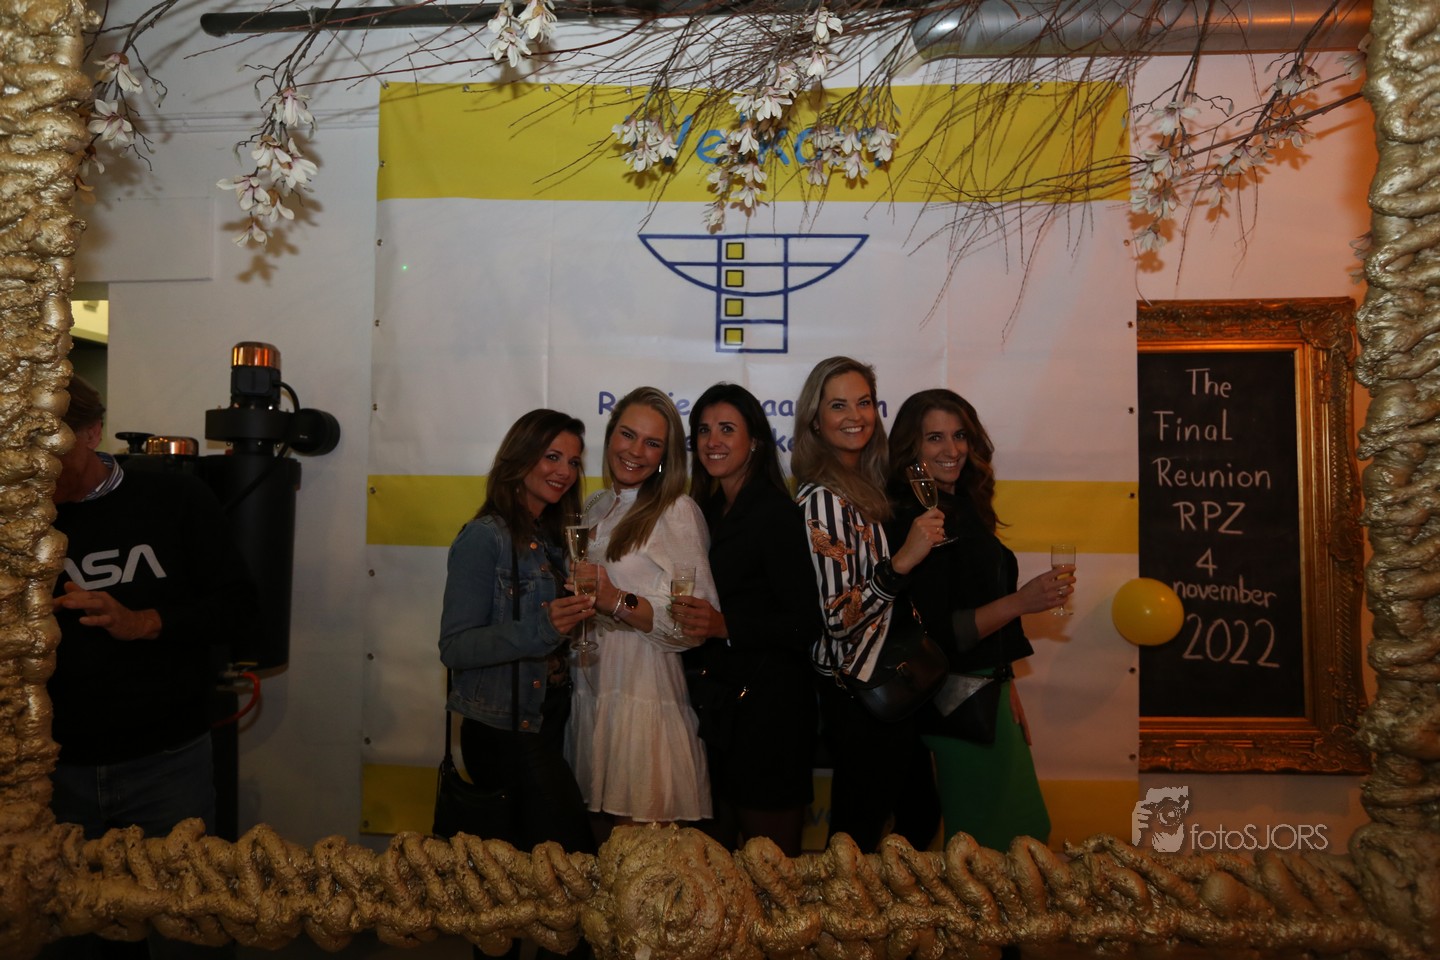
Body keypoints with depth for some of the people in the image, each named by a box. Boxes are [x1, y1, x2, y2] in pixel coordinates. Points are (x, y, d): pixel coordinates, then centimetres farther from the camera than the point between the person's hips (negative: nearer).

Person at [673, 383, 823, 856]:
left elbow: (807, 622, -17)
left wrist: (725, 626, -26)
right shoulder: (709, 511, 10)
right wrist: (693, 620, 0)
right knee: (720, 848, 17)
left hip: (767, 704, -7)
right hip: (717, 701, 7)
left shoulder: (776, 512, -12)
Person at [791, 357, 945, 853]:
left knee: (921, 821, 21)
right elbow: (836, 617, -22)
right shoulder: (821, 498, -18)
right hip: (860, 696, -9)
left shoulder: (868, 485, 8)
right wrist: (901, 561, -28)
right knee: (857, 844, 7)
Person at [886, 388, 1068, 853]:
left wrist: (1006, 687, 17)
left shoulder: (965, 506, 8)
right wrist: (1021, 601, -26)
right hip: (958, 705, -9)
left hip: (986, 696, 9)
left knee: (1021, 835, 19)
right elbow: (937, 635, -22)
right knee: (987, 844, 4)